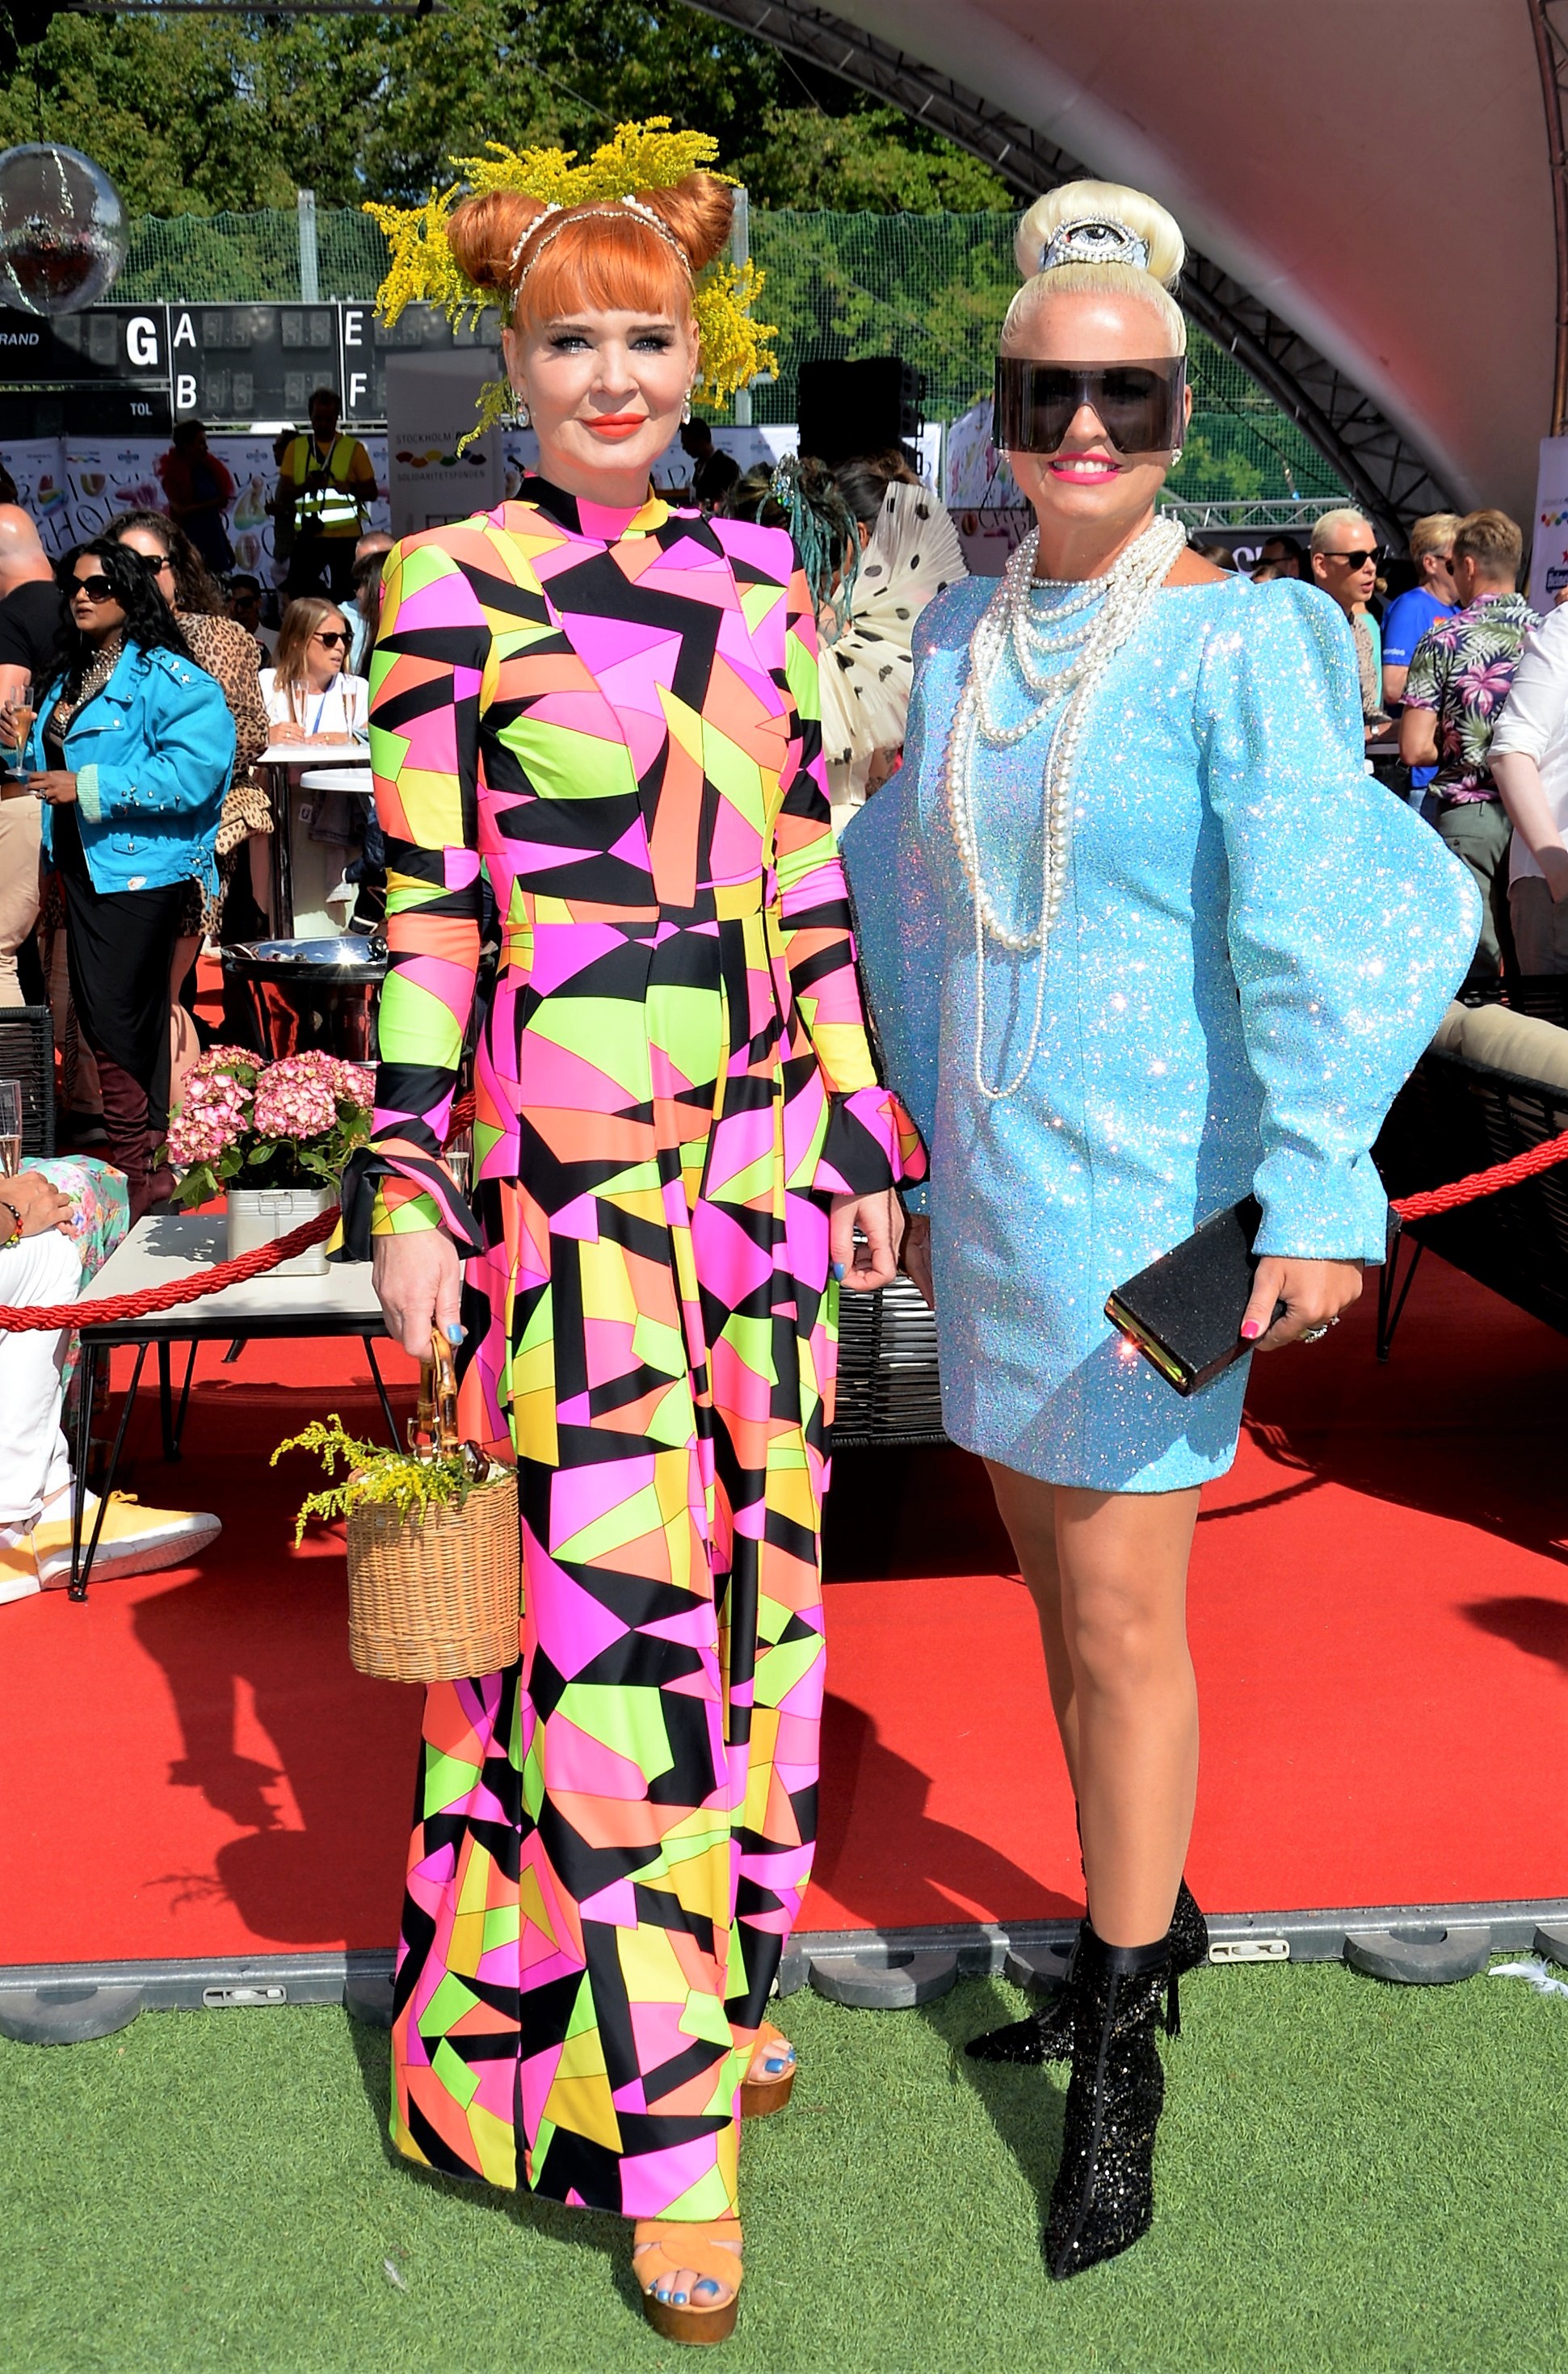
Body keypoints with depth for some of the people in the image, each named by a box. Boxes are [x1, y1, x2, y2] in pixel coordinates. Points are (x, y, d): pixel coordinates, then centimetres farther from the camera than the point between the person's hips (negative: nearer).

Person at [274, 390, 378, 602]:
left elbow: (371, 492, 6)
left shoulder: (353, 448, 6)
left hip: (347, 536, -1)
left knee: (344, 597, 0)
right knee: (295, 593, -4)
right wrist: (306, 486, -15)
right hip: (308, 535, 1)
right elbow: (283, 494, 6)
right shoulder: (295, 447, 10)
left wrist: (351, 488, -16)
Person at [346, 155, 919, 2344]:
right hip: (569, 1170, -5)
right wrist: (409, 1189, -9)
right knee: (612, 1608, -4)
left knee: (750, 1568, 12)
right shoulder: (453, 590, -3)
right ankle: (659, 2123, 8)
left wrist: (863, 1136, 12)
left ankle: (721, 1977, 32)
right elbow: (423, 909, -5)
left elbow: (812, 887, 13)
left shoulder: (762, 587, 11)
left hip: (761, 1160, 5)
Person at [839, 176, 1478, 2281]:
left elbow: (1311, 932, -16)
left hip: (1152, 1188, -6)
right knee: (1049, 1575, 15)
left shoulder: (1238, 642, -11)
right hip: (996, 1175, 7)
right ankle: (1146, 1912, 35)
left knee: (1124, 1615, -2)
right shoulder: (965, 635, 9)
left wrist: (1319, 1198, -23)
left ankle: (1118, 2051, 14)